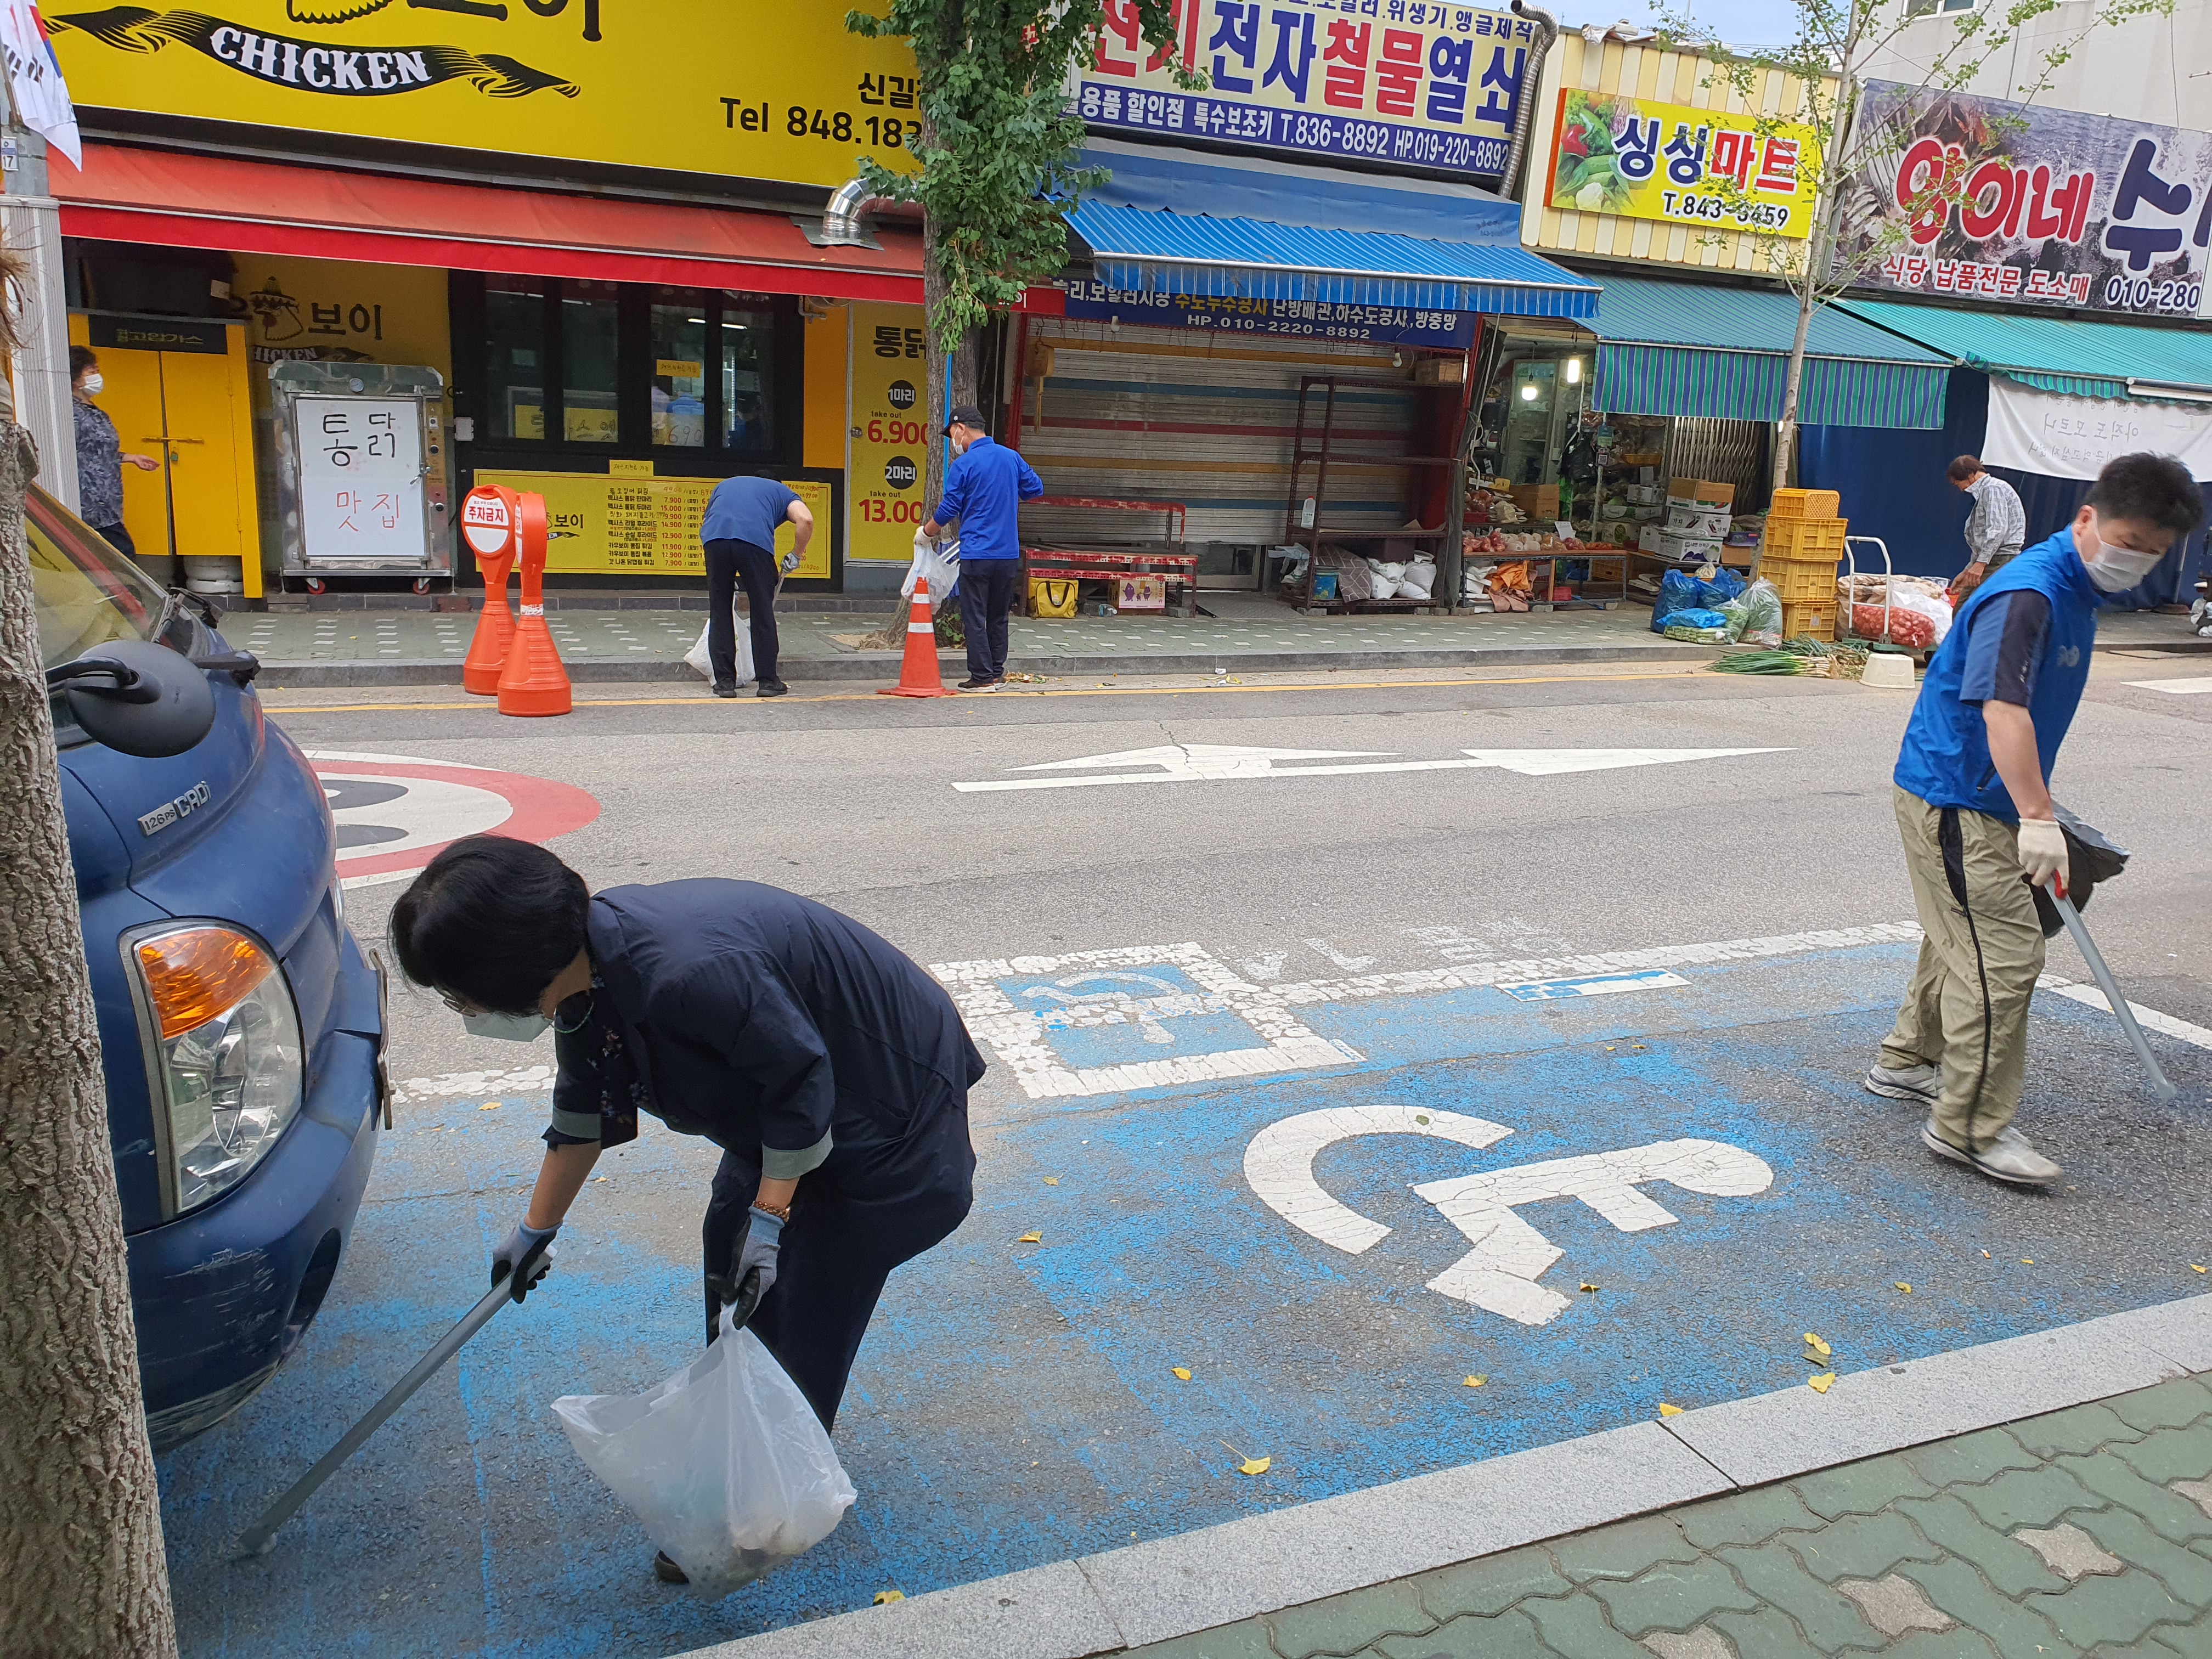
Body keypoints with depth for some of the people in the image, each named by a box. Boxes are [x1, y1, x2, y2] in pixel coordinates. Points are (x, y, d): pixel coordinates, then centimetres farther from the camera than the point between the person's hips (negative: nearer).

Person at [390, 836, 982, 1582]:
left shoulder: (690, 973, -39)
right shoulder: (586, 972, -8)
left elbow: (801, 1080, -27)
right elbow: (581, 1113, 10)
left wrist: (770, 1215, -19)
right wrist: (535, 1231, 21)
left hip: (888, 1097, -9)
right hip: (786, 1089, 9)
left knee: (808, 1302, -2)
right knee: (730, 1241, 16)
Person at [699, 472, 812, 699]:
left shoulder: (724, 485, 38)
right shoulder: (783, 492, 27)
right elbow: (805, 520, 4)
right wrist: (796, 556, 16)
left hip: (714, 538, 2)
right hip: (755, 541, -2)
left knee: (719, 613, 13)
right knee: (763, 613, 11)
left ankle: (724, 681, 14)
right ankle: (767, 682, 15)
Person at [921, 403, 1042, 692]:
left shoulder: (963, 465, -9)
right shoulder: (1012, 457, 5)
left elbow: (948, 510, -6)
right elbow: (1036, 489, 15)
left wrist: (926, 533, 10)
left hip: (977, 554, -6)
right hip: (1009, 553, 6)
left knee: (974, 618, 2)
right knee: (998, 617, 15)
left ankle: (983, 677, 1)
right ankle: (997, 673, 20)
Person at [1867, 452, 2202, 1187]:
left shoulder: (2078, 591, 12)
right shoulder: (2026, 593, -21)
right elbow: (2002, 708, -32)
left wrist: (2033, 809, 28)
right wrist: (2037, 818, -36)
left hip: (1980, 801, 10)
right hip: (1952, 799, -10)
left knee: (1963, 940, 21)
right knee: (2005, 953, -10)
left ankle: (1908, 1062, 38)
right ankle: (1970, 1127, -3)